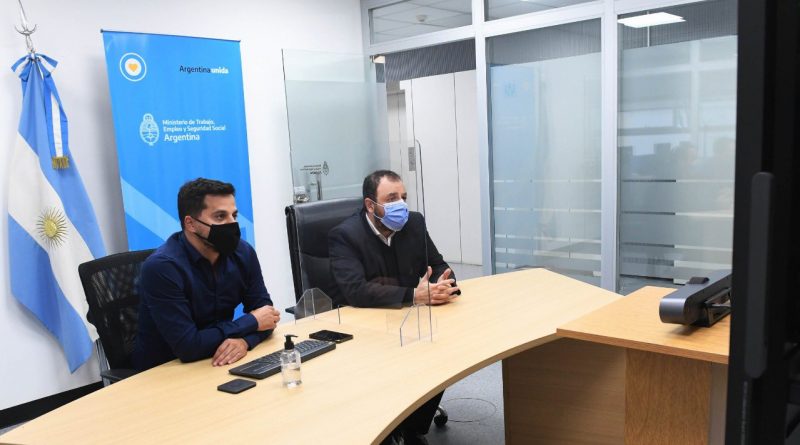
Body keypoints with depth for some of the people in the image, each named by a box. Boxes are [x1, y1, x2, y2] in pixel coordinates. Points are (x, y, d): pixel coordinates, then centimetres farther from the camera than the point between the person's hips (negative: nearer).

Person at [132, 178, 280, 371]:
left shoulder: (242, 252, -5)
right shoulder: (162, 267, -23)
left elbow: (264, 309, -2)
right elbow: (187, 346, -27)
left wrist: (244, 340, -25)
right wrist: (251, 322, -18)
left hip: (217, 364, 5)